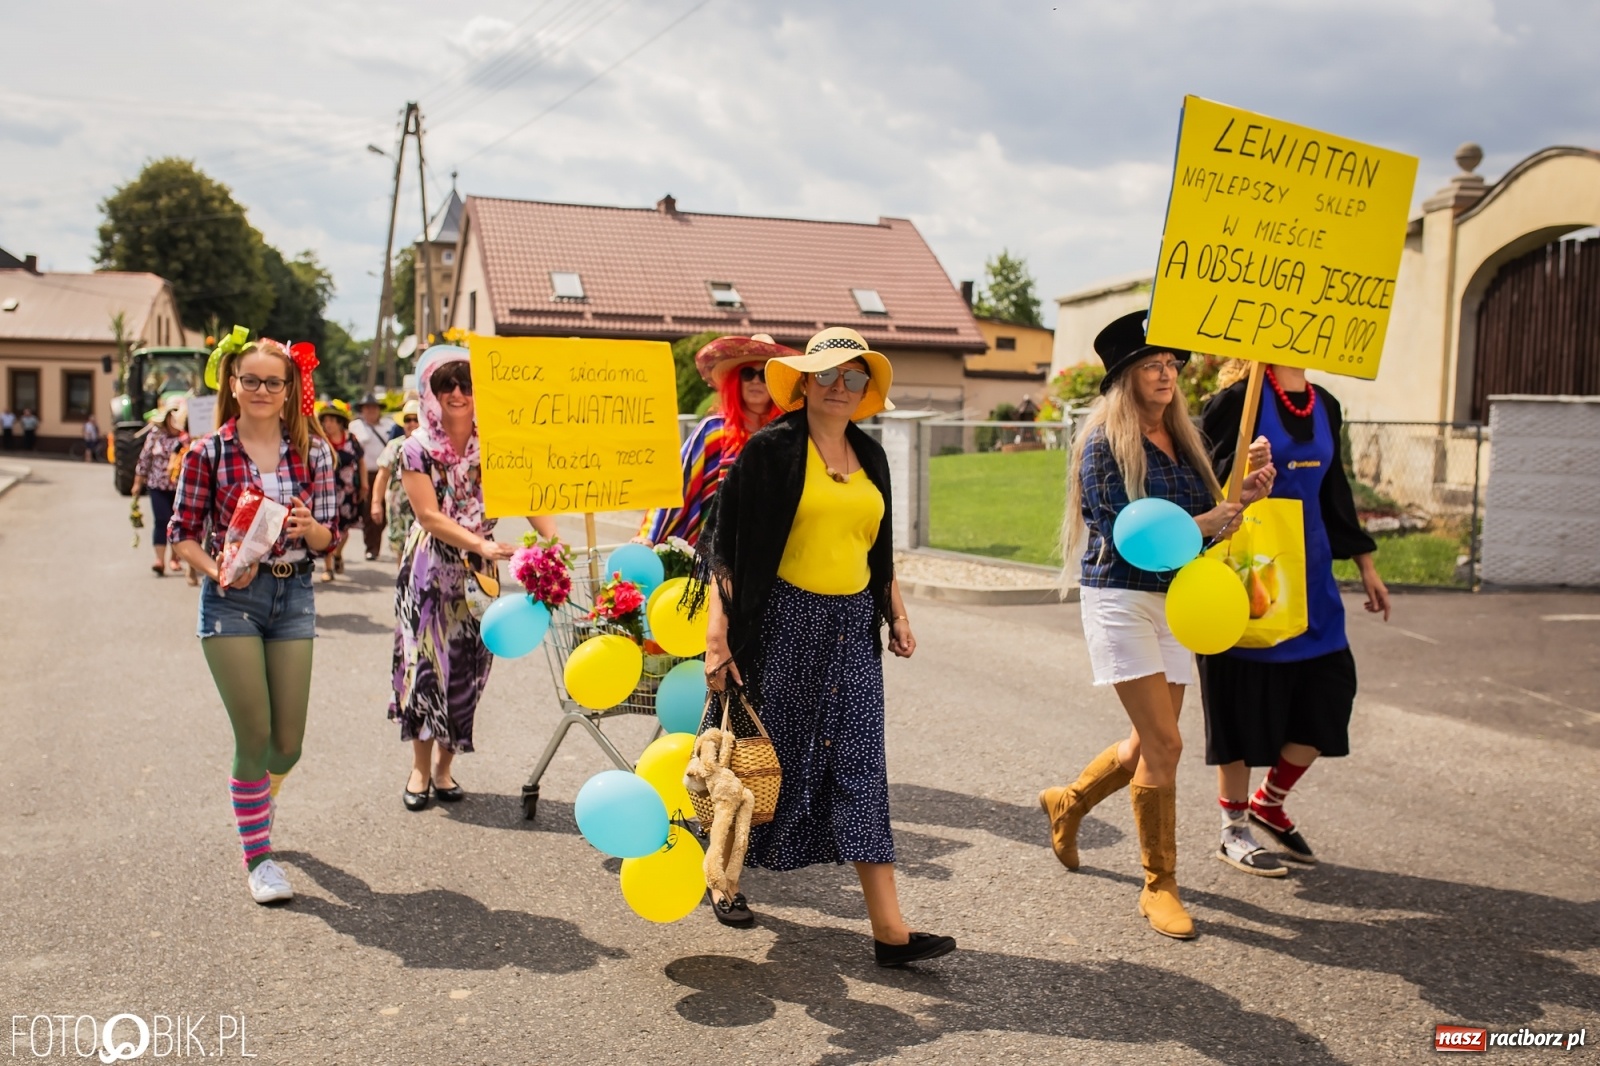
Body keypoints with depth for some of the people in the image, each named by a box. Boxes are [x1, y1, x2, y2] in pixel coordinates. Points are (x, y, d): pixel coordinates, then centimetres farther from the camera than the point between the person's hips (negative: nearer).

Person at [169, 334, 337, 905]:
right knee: (254, 735, -3)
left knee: (288, 742, 8)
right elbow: (183, 535, 0)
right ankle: (257, 855, 15)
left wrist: (309, 527, -17)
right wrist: (217, 571, -17)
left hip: (294, 597, 3)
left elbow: (326, 538, 5)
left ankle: (255, 800, 42)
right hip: (231, 599, -2)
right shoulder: (208, 453, -3)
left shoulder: (312, 451, 2)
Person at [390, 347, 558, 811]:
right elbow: (429, 516, -13)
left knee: (468, 665, 4)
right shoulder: (418, 448, -6)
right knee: (425, 662, -1)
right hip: (430, 569, -2)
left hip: (479, 569, 2)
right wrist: (481, 545, -26)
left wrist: (555, 542, -28)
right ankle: (420, 768, 14)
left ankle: (444, 767, 19)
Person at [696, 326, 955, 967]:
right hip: (783, 624, -4)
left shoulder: (870, 456, 12)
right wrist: (718, 633, -15)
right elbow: (725, 547, -9)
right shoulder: (770, 449, -6)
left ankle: (889, 929, 1)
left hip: (852, 629, 4)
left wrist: (897, 613, 17)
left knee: (861, 768, 1)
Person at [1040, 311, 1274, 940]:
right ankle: (1159, 885, 5)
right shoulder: (1104, 443, -9)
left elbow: (1204, 511, 12)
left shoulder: (1182, 439, 12)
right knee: (1163, 744, -10)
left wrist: (1243, 494, -4)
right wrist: (1202, 524, -19)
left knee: (1149, 744, 12)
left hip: (1174, 601, 7)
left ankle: (1068, 803, 39)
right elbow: (1121, 532, -16)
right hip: (1122, 598, -7)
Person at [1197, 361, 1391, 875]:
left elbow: (1334, 491, 18)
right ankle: (1234, 831, 18)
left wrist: (1365, 565, 19)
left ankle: (1269, 800, 26)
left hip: (1309, 573, 7)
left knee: (1331, 688, 4)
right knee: (1243, 697, 2)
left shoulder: (1324, 406, 11)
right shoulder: (1238, 400, -10)